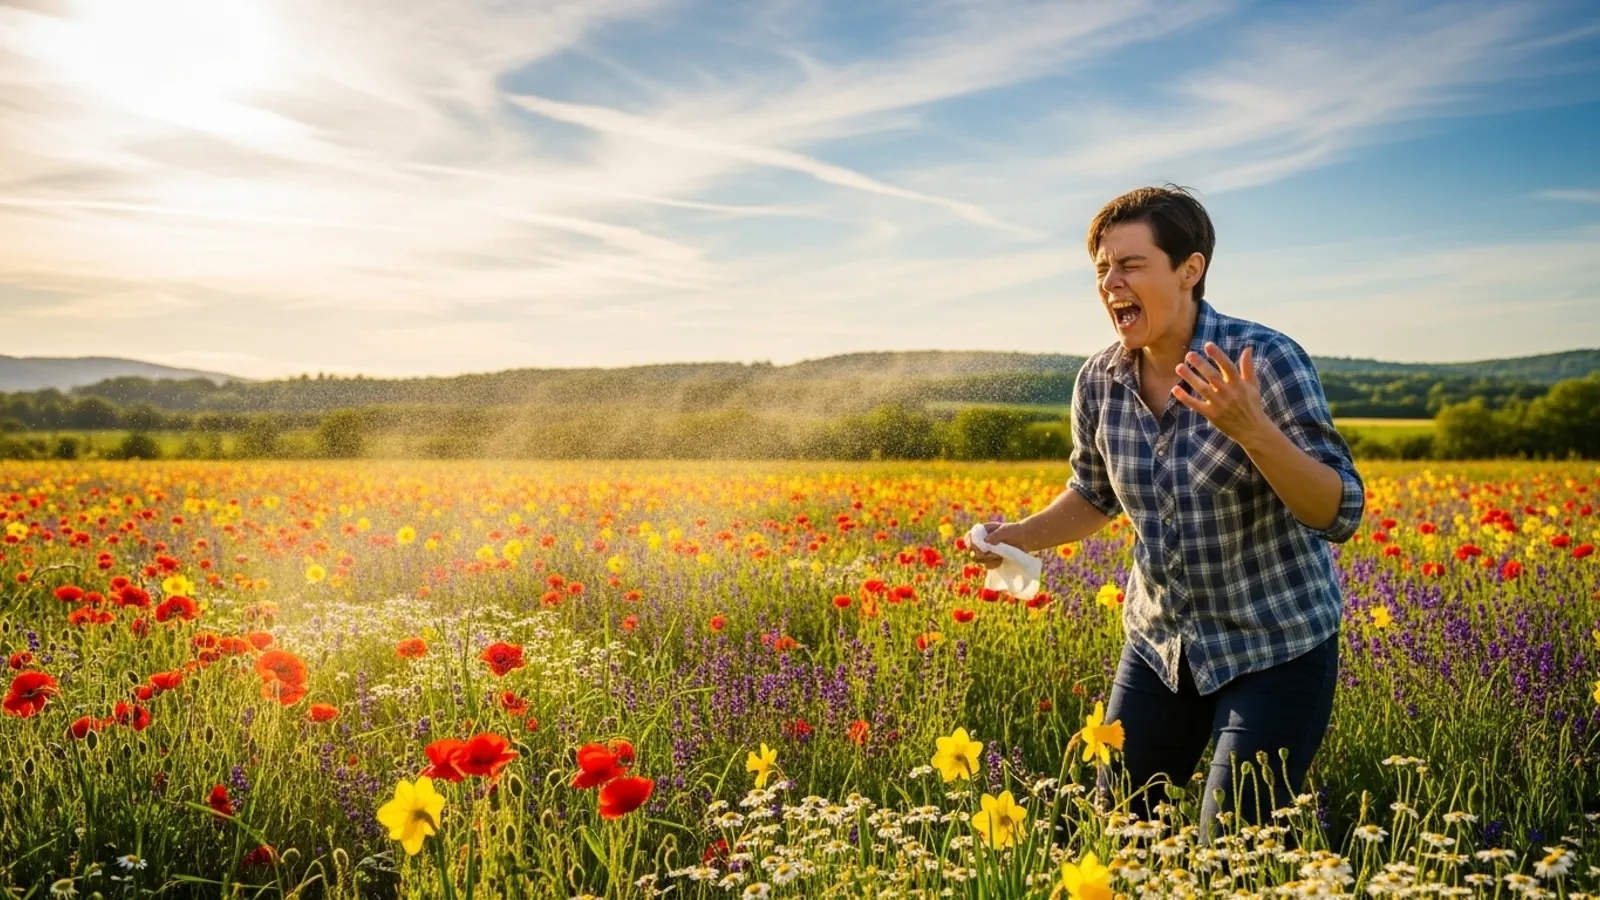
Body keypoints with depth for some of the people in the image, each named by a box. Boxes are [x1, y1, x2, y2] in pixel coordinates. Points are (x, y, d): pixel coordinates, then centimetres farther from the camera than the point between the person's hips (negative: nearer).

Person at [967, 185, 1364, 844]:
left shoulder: (1266, 360, -20)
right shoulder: (1099, 382, -6)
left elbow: (1341, 515, -22)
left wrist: (1251, 429, -38)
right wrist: (1016, 537, -5)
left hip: (1276, 647, -5)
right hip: (1160, 641, 5)